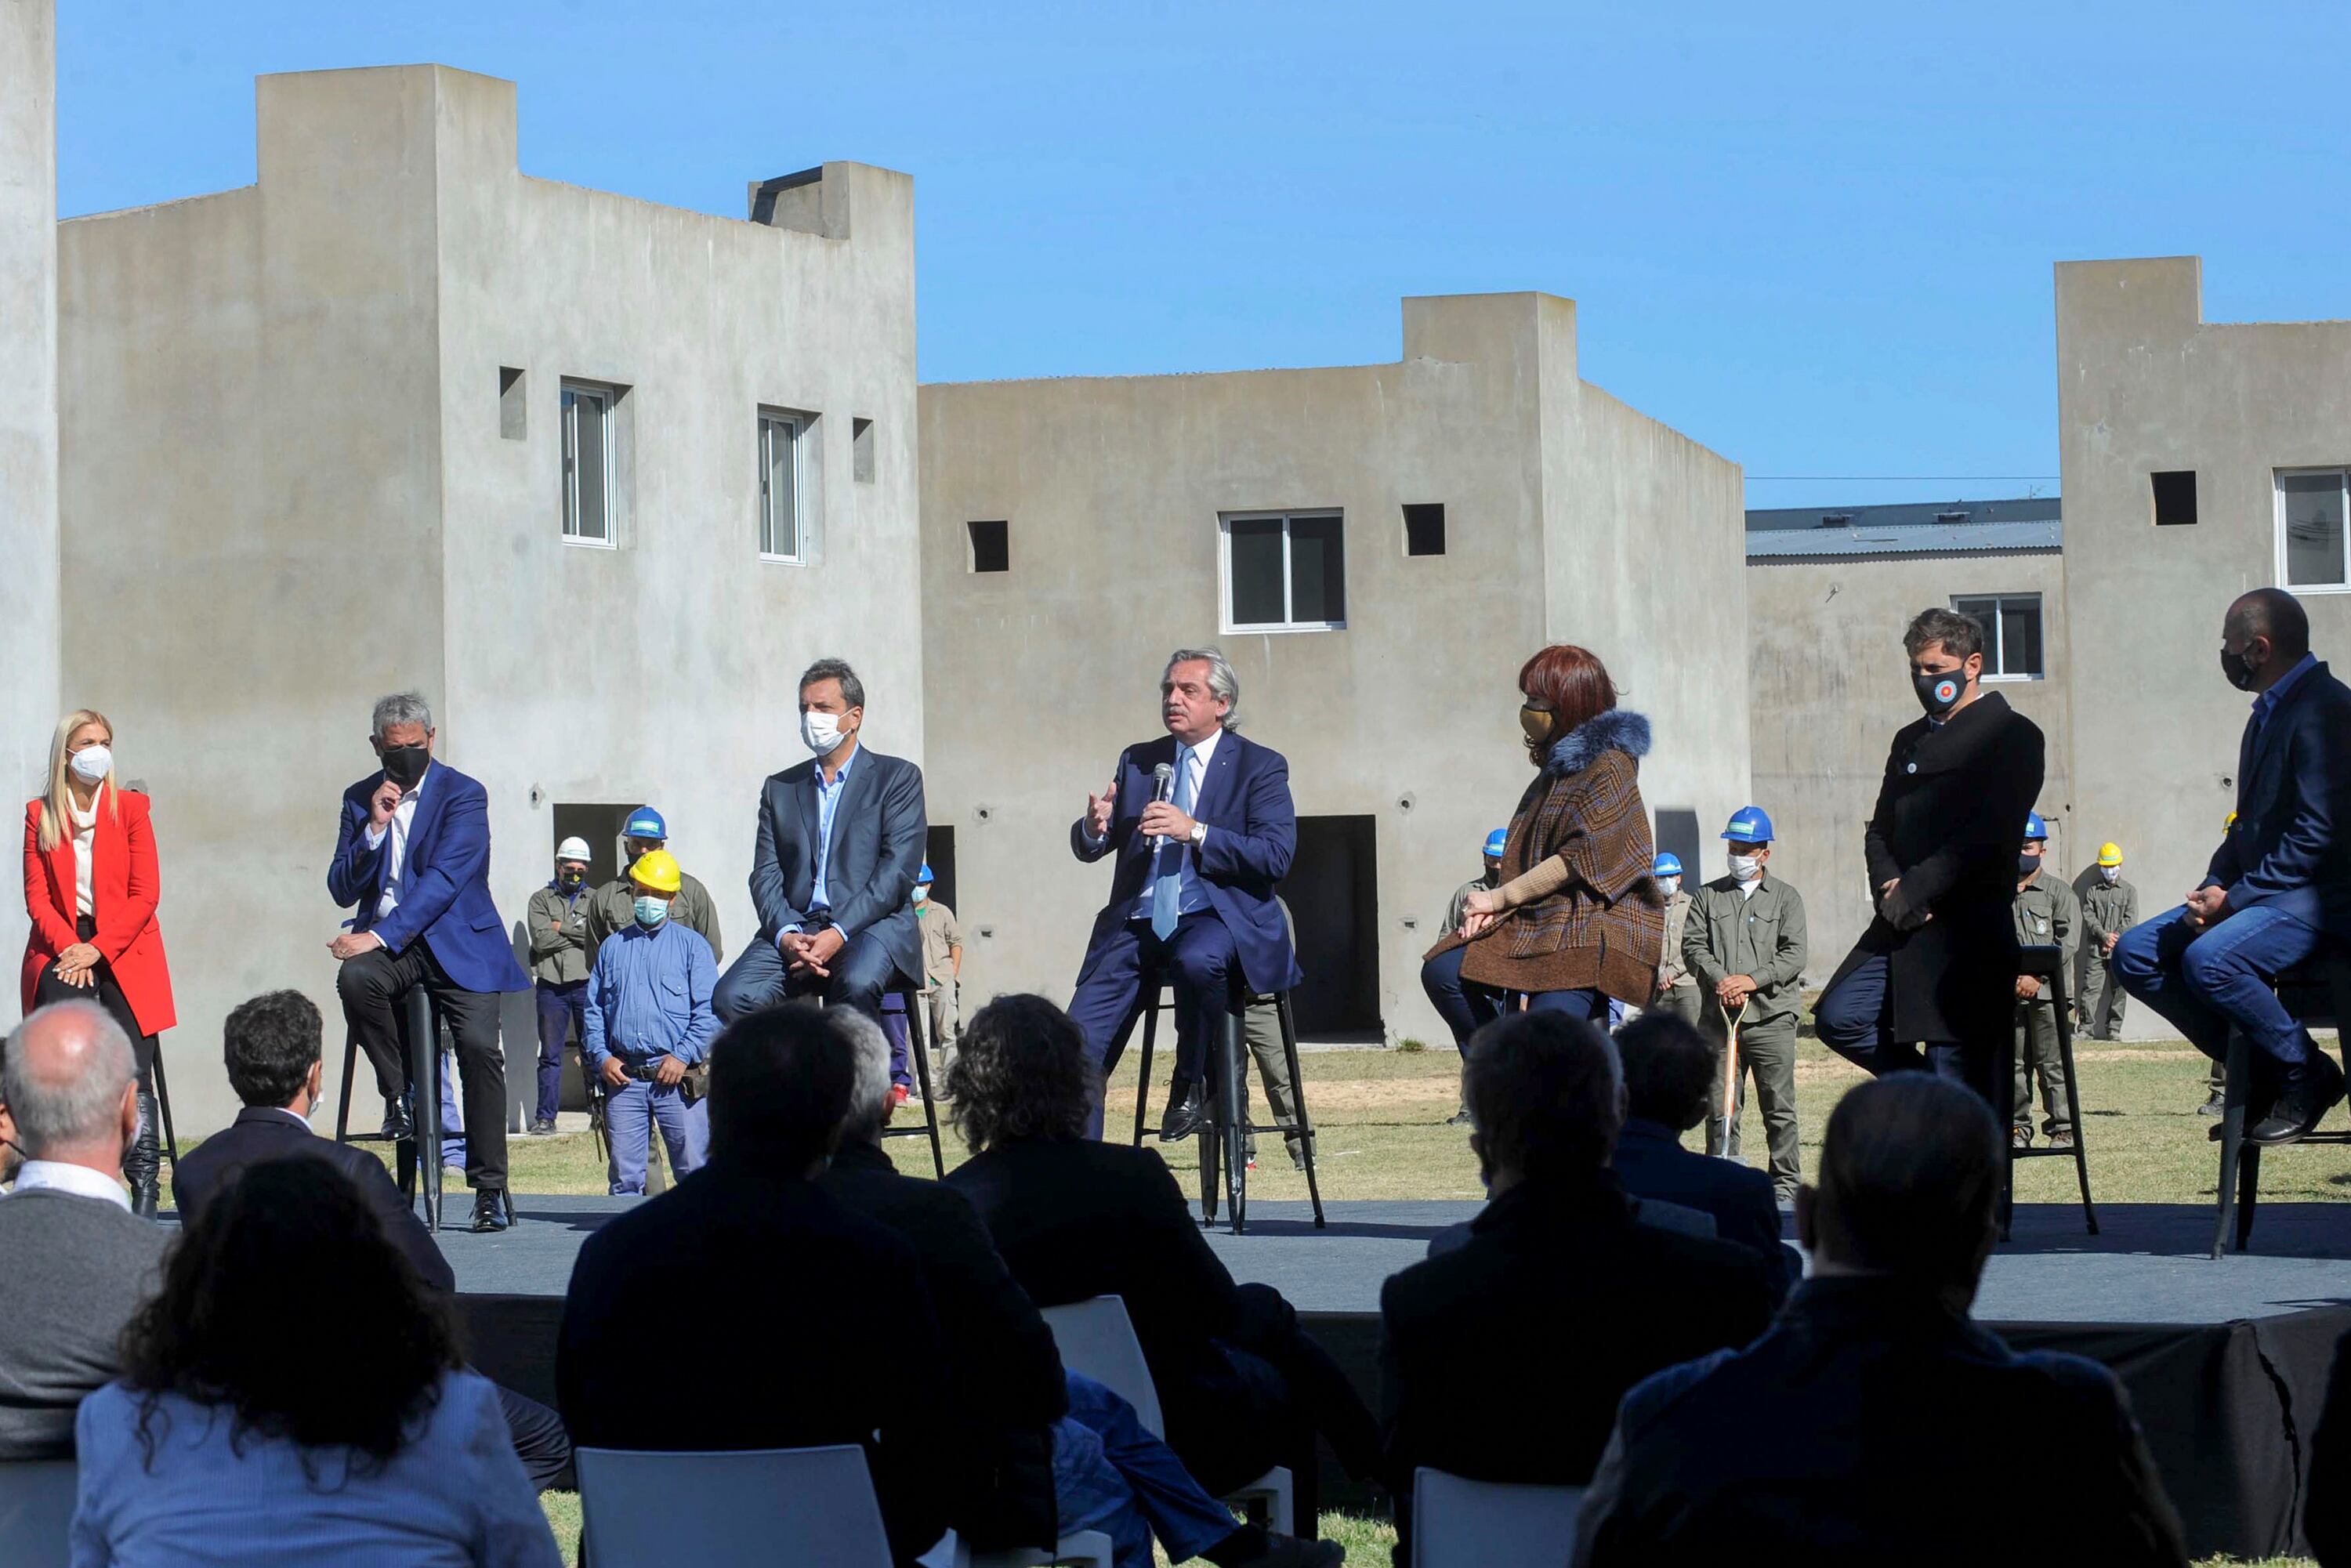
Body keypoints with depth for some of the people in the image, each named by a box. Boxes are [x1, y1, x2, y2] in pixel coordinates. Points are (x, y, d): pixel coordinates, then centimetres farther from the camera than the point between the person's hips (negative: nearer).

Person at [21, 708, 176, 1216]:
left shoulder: (130, 807, 7)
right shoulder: (39, 814, 11)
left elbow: (145, 894, 1)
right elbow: (37, 896, 5)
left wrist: (98, 949, -11)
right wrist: (68, 949, -12)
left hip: (123, 950, 0)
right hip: (62, 948, 0)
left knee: (133, 1073, -14)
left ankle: (144, 1186, -19)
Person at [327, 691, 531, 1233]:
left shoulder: (463, 795, -4)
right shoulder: (359, 799, 11)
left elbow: (443, 880, -15)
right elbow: (342, 891, 6)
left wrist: (380, 936, -24)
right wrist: (375, 828, -9)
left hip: (456, 942, -3)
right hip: (384, 940, 3)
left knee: (480, 1045, -21)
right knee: (355, 978, -32)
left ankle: (489, 1191, -12)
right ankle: (398, 1094, -10)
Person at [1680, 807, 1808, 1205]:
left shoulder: (1785, 898, 9)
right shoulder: (1709, 896, 15)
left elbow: (1795, 954, 0)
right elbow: (1693, 945, 5)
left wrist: (1752, 980, -13)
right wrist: (1719, 980, -12)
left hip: (1771, 1018, -2)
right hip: (1719, 1018, 2)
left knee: (1779, 1108, 0)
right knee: (1719, 1108, 0)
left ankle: (1785, 1182, 7)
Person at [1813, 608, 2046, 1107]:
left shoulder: (2011, 735, -2)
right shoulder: (1911, 739, 23)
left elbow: (1990, 832, -13)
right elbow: (1880, 830, 20)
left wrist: (1914, 891, -15)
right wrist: (1889, 886, -2)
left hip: (1968, 929, -8)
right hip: (1900, 923, 8)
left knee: (1960, 1060, -8)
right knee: (1838, 1018, -5)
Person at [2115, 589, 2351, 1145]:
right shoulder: (2269, 713, 17)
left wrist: (2233, 899, -21)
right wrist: (2215, 887, 2)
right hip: (2260, 890, 10)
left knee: (2209, 960, -33)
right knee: (2136, 953, 0)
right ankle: (2262, 1073, 2)